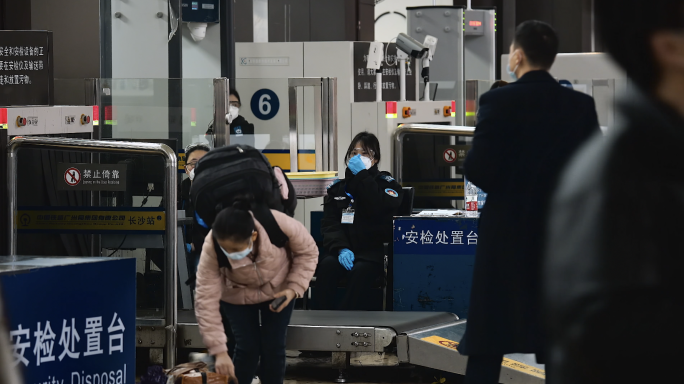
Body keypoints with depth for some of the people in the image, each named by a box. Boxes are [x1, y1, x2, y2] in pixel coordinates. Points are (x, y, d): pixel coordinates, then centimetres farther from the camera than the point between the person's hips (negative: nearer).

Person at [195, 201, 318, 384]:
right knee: (247, 348, -8)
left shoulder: (278, 224, -39)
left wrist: (295, 288, -26)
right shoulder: (211, 250, -37)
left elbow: (307, 251, -17)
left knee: (273, 347, -2)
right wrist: (219, 351, -33)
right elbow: (206, 301, -31)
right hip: (239, 295, 0)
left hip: (278, 290, 0)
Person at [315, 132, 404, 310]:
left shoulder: (386, 184, 10)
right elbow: (330, 224, 5)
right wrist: (341, 248, -15)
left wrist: (362, 175, -8)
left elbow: (379, 210, -12)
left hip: (373, 252, -3)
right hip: (345, 248, 3)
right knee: (327, 266, -32)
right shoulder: (338, 188, 17)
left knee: (360, 271, -36)